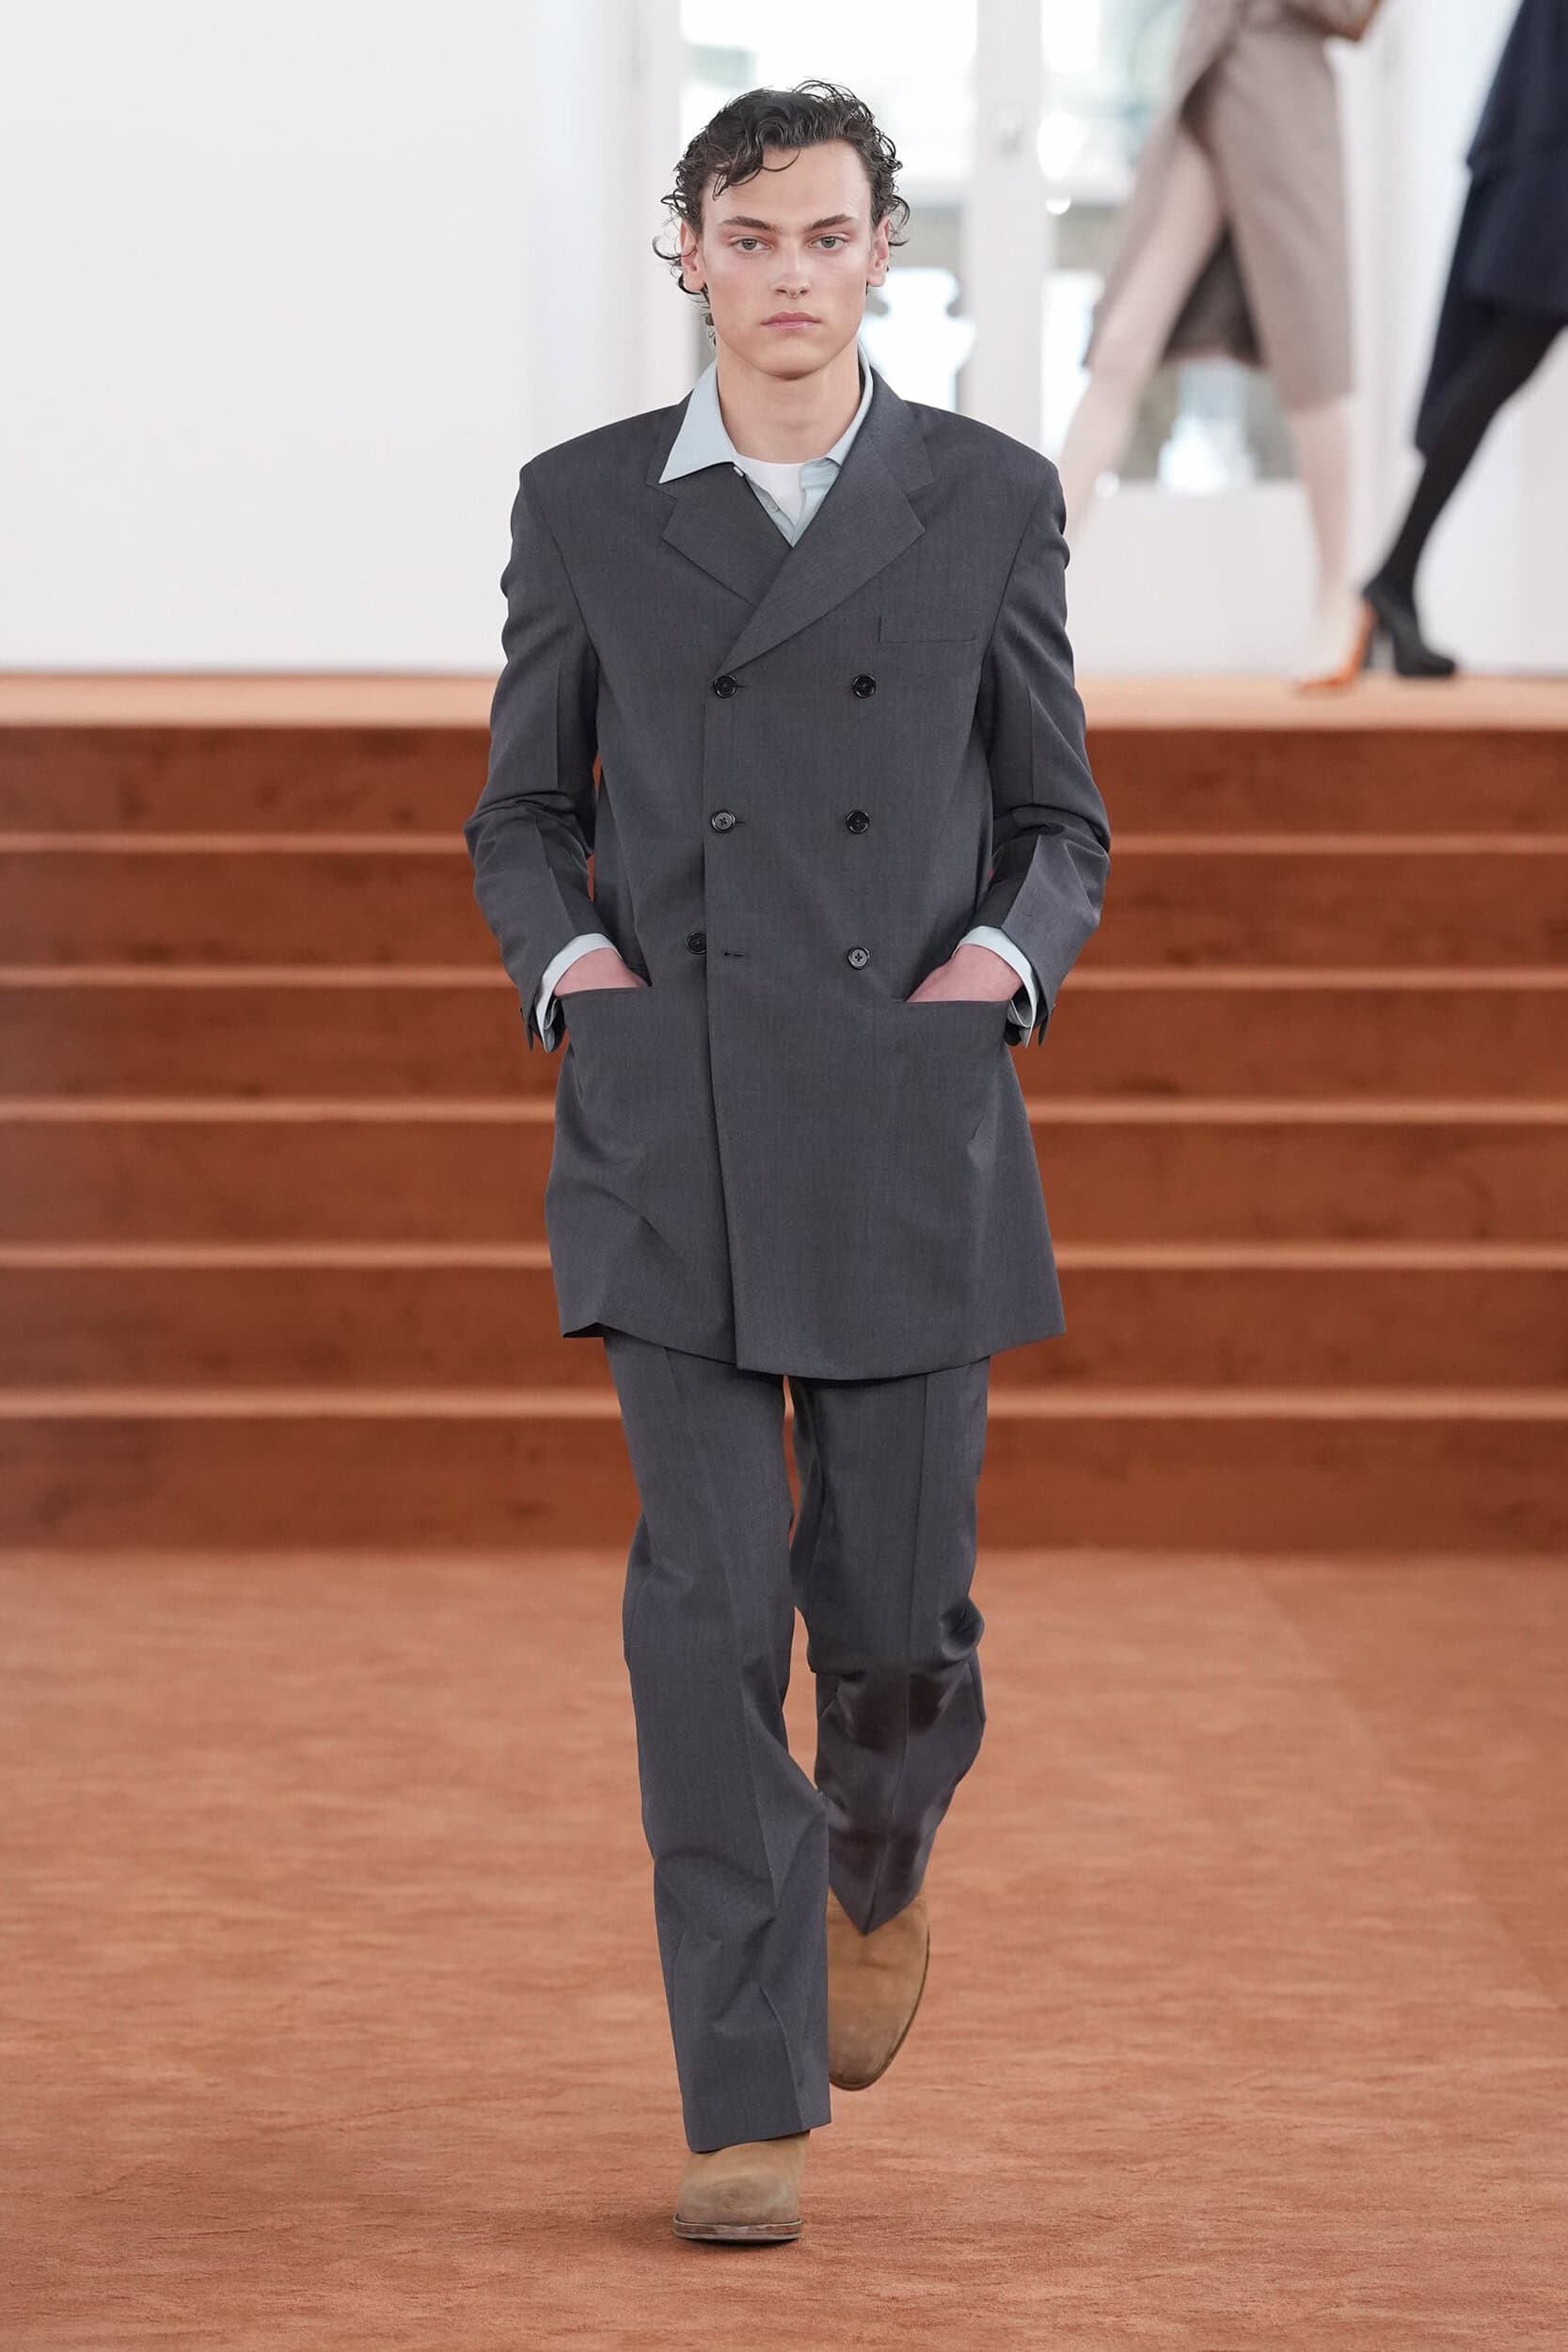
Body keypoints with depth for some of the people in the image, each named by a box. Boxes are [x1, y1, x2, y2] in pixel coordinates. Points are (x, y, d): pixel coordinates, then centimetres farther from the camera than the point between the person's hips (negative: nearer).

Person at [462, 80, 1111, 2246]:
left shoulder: (988, 497, 5)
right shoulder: (585, 503, 5)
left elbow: (1060, 823, 10)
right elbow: (523, 817, 13)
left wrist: (1012, 949, -11)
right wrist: (562, 955, -8)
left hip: (911, 1125, 0)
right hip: (669, 1131, 0)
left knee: (895, 1607, 3)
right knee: (709, 1601, -8)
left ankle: (878, 1861, 39)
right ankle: (755, 2107, -2)